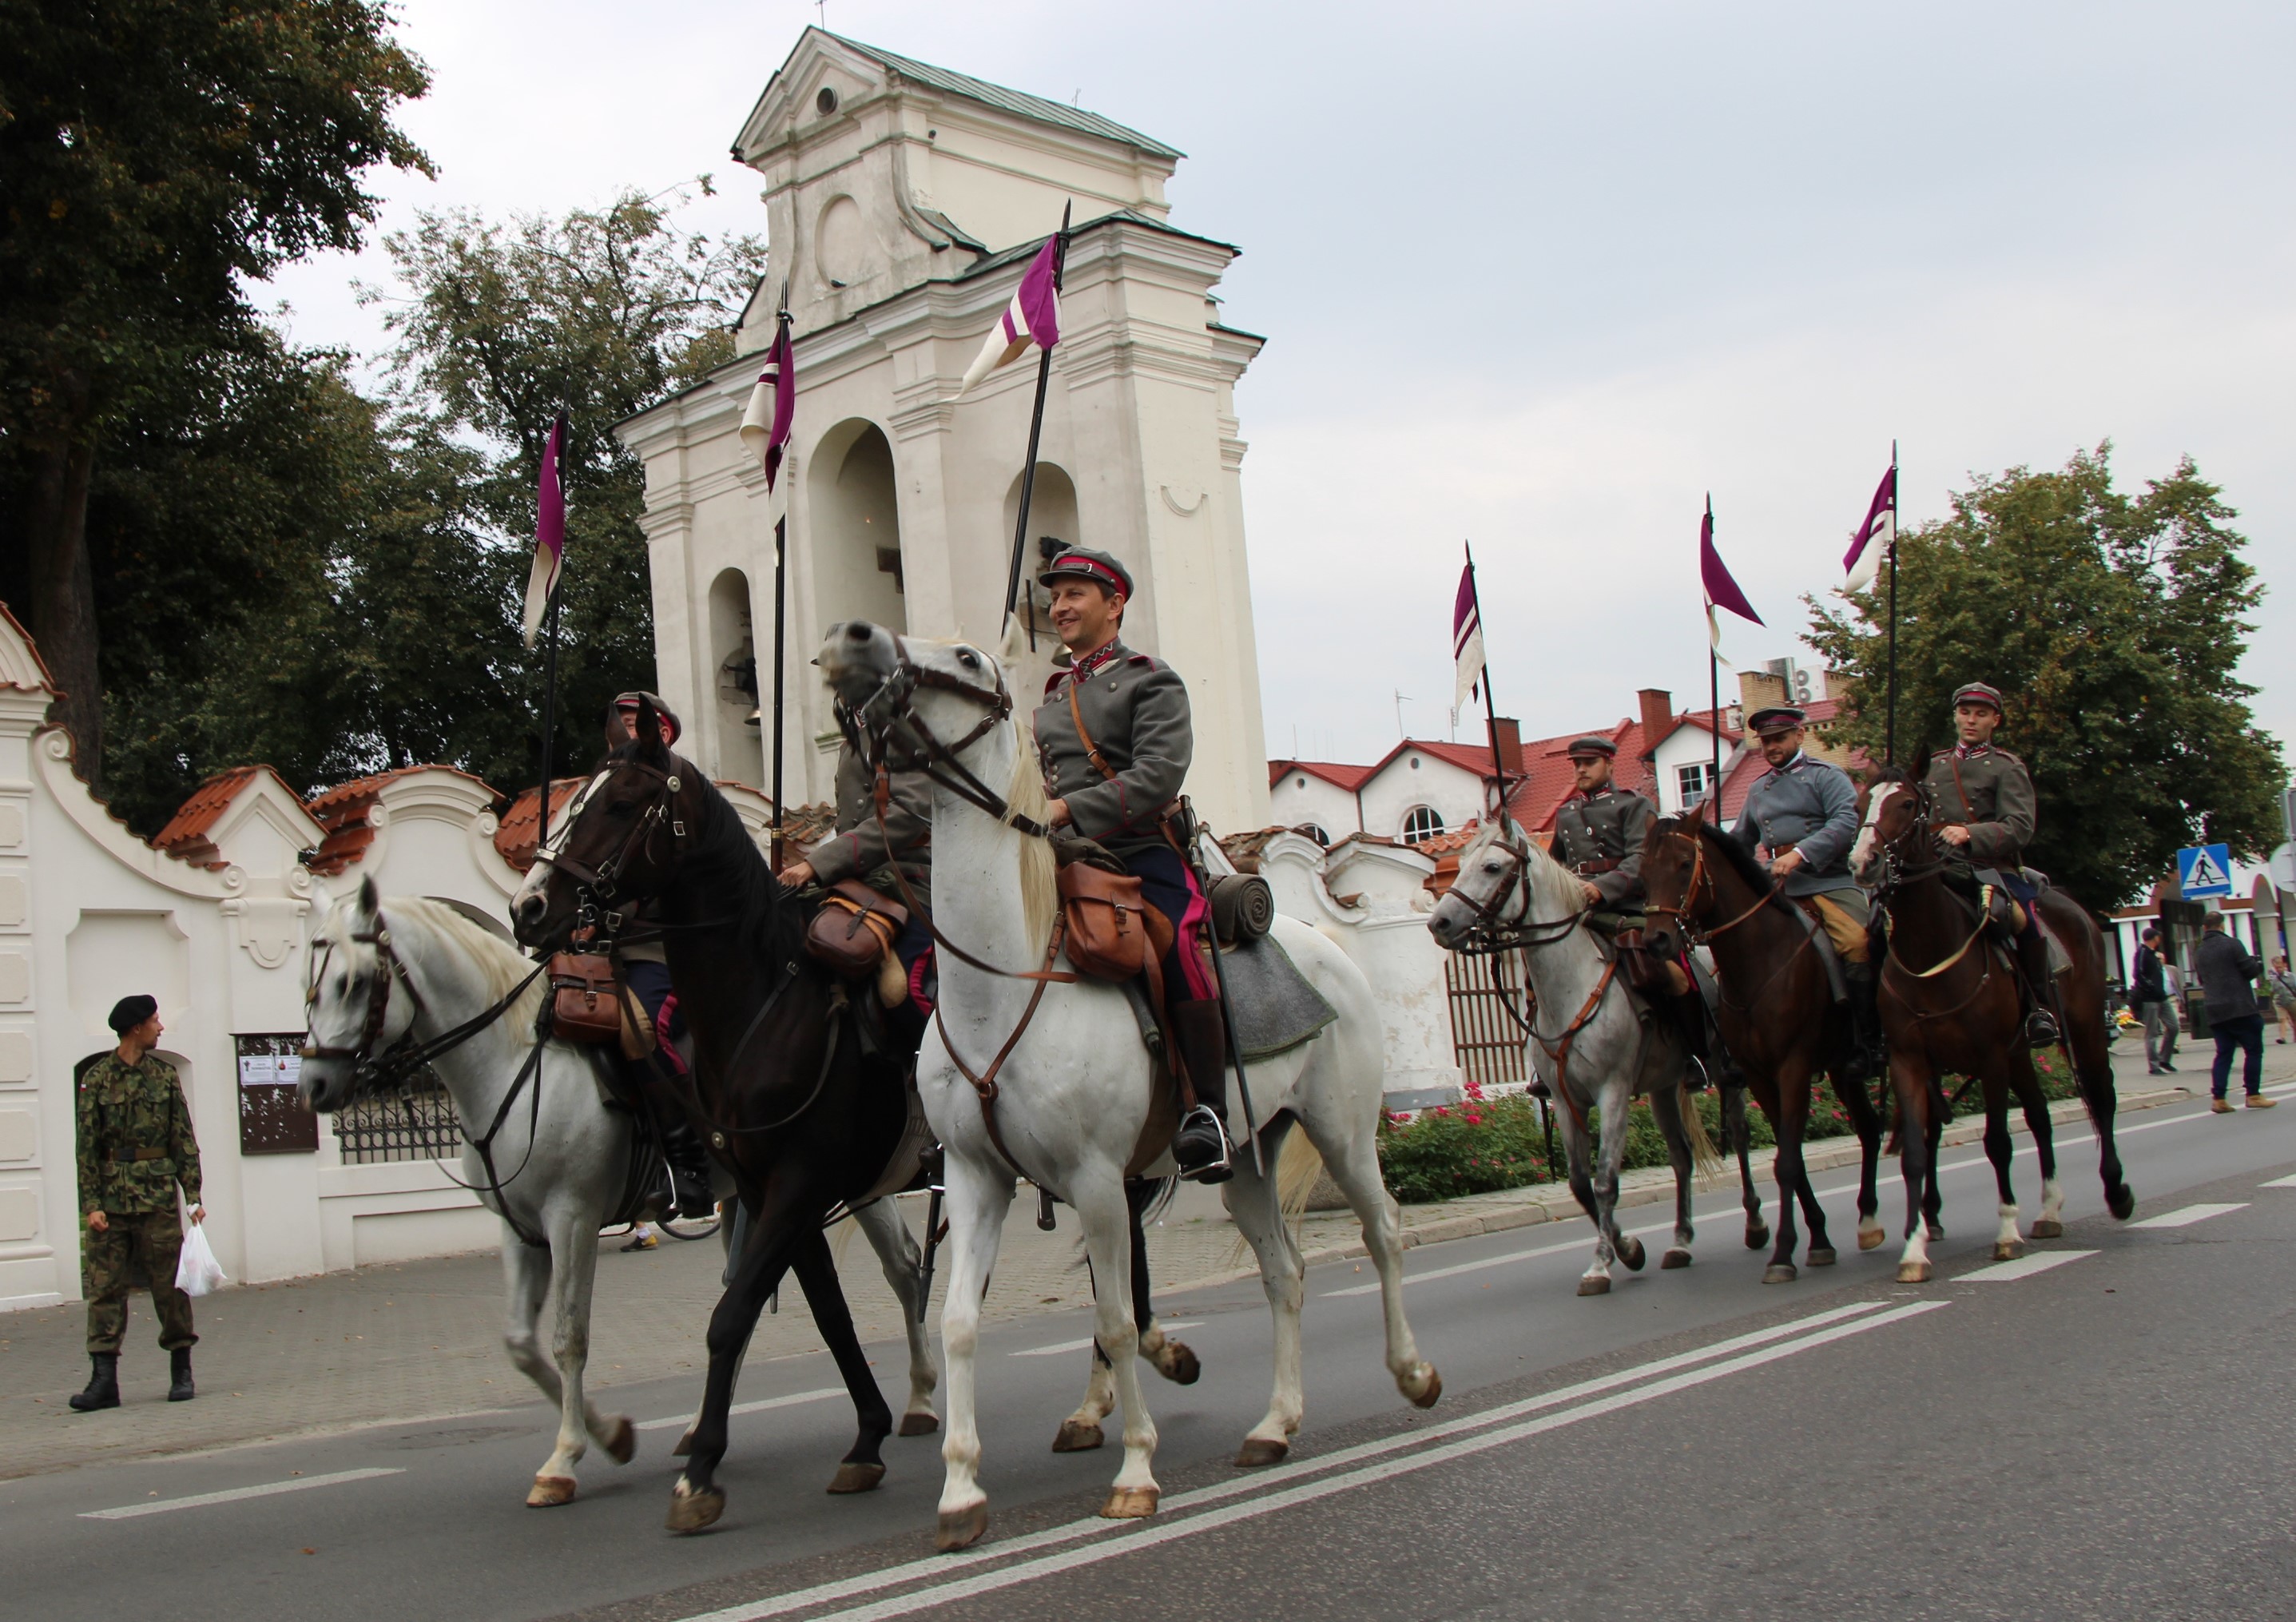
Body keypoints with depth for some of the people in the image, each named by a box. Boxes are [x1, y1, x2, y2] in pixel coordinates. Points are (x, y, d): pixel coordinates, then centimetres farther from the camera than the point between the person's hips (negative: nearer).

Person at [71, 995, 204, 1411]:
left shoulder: (165, 1073, 7)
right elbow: (88, 1146, 0)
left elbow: (184, 1139, 7)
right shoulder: (98, 1077, 2)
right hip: (112, 1198, -1)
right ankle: (104, 1380, 2)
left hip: (158, 1195, 1)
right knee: (104, 1287, -1)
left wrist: (193, 1196, 0)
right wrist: (92, 1203, -7)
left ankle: (182, 1373, 13)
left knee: (170, 1285, 3)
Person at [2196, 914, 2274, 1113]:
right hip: (2240, 1008, -6)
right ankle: (2253, 1095, 0)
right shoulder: (2231, 944, -7)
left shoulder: (2200, 953, 13)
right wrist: (2260, 965, 12)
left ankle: (2219, 1098, 0)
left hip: (2215, 1012, 6)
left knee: (2224, 1053, 7)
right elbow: (2250, 970, -8)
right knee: (2254, 1050, 3)